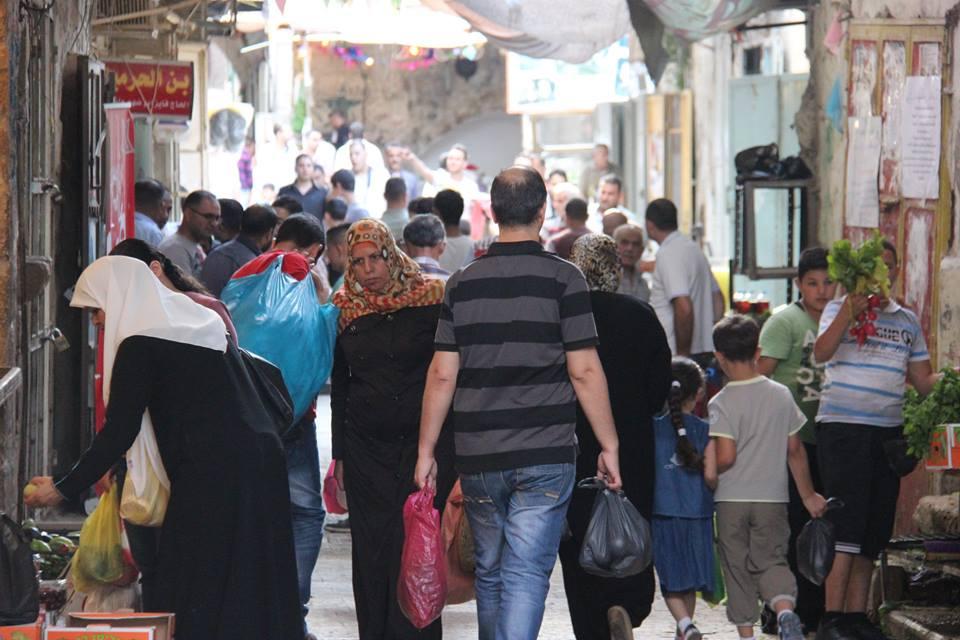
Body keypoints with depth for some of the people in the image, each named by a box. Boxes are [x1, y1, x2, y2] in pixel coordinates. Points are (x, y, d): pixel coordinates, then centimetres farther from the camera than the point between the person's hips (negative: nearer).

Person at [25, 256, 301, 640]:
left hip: (211, 475, -8)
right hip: (261, 461, 8)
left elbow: (119, 432, -10)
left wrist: (64, 489, -1)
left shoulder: (140, 346, -8)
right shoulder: (200, 323, 18)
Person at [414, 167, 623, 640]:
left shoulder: (462, 283, 5)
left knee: (489, 573, 17)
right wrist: (609, 446, 0)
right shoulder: (562, 279, -5)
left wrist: (426, 451, 10)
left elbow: (442, 375, 3)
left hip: (478, 458, 3)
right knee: (526, 575, -6)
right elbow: (584, 371, -7)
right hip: (545, 456, -3)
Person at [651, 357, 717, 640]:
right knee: (690, 580, 16)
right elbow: (711, 476, -8)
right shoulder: (705, 430, -4)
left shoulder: (653, 428, -3)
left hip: (662, 513, -1)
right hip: (697, 513, 1)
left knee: (672, 582, 2)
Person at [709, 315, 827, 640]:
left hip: (731, 500, -2)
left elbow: (725, 458, -18)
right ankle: (785, 609, -20)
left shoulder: (721, 403, -11)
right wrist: (808, 494, 16)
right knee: (772, 560, 7)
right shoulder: (781, 395, 1)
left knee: (737, 567, 9)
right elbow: (795, 451, 6)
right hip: (772, 497, 2)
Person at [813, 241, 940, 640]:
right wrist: (850, 312, -26)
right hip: (843, 425, -5)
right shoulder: (839, 309, 4)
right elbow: (821, 353, -14)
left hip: (889, 429, 5)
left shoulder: (908, 320, 17)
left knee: (874, 529, 5)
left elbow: (922, 381, 18)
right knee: (845, 522, -12)